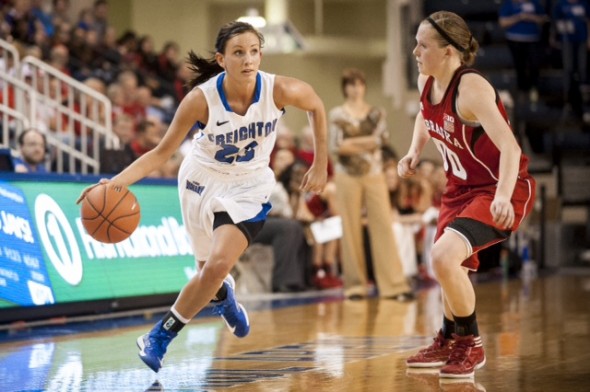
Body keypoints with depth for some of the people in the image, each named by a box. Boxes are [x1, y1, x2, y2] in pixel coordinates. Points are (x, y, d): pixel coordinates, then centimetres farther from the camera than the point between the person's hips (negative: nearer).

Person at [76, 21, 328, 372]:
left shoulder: (279, 90, -23)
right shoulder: (201, 99, -24)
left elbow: (316, 105, 0)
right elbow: (162, 152, -19)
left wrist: (320, 165, 0)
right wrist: (117, 182, -33)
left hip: (247, 188, 0)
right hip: (202, 180, 1)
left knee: (217, 266, -20)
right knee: (210, 271, 14)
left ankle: (161, 336, -3)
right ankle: (223, 296, 53)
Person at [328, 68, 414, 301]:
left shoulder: (376, 113, 9)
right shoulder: (336, 115, 3)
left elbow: (380, 139, -6)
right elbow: (335, 146, -8)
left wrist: (351, 143, -10)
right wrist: (367, 143, -9)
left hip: (374, 174, 1)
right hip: (347, 175, -1)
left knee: (383, 226, -4)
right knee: (351, 228, 1)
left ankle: (393, 284, -6)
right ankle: (355, 284, 8)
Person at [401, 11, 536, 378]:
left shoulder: (471, 89, -28)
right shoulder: (426, 83, -4)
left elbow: (509, 147, -36)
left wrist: (503, 196, -50)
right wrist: (414, 152, 5)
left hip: (500, 189, -8)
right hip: (461, 187, 8)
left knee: (445, 257, -24)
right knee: (450, 268, 18)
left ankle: (470, 345, -3)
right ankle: (448, 341, 44)